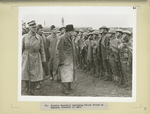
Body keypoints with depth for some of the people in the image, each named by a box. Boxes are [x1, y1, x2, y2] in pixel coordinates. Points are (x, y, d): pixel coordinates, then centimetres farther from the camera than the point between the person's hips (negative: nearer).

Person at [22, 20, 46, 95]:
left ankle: (32, 89, 21)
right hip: (27, 58, -1)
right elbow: (21, 48, 4)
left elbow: (42, 49, 5)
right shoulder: (24, 37, -2)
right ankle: (27, 87, 32)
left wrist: (43, 59, 4)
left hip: (36, 58, 1)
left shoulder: (39, 37, 1)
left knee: (36, 74, 1)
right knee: (26, 73, 5)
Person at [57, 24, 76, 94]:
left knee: (70, 73, 13)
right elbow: (60, 49, -16)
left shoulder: (69, 38, 13)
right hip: (65, 59, -9)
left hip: (70, 59, 9)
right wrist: (61, 60, -18)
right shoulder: (63, 38, -14)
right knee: (65, 74, -7)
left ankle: (68, 87, 22)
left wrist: (73, 59, 19)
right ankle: (64, 89, -3)